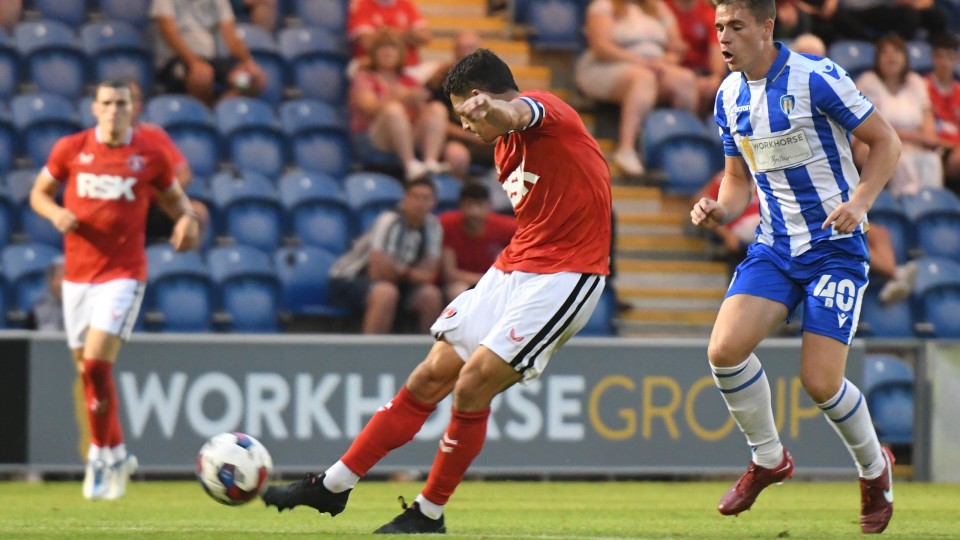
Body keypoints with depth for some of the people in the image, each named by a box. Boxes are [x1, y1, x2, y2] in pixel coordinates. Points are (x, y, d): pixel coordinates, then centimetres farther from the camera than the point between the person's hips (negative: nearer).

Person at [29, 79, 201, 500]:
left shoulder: (150, 154, -1)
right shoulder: (71, 149, 2)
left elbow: (173, 196, 13)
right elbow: (39, 193, 12)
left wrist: (186, 218, -8)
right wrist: (56, 213, -9)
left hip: (124, 273, -3)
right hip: (77, 273, 3)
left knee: (97, 362, -17)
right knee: (87, 369, 10)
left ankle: (101, 457, -4)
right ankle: (117, 454, 28)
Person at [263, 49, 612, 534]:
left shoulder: (548, 110, -13)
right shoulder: (505, 148, 17)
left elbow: (517, 113, -39)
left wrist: (490, 108, -61)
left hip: (564, 275, -9)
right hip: (512, 269, 9)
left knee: (472, 385, -15)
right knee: (430, 378, 6)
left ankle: (429, 515, 1)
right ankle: (333, 486, 13)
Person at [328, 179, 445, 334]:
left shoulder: (432, 226, -4)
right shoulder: (390, 221, -23)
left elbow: (428, 273, -3)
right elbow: (379, 272, -26)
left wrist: (400, 272, -18)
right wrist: (408, 273, -10)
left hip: (393, 282, 7)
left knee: (431, 295, -15)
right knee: (386, 292, -36)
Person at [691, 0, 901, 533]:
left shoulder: (816, 78, -14)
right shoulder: (730, 97, 6)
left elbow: (887, 141, -7)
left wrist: (859, 201, -21)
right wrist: (720, 210, -5)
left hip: (835, 245, -5)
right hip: (774, 246, 5)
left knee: (820, 381, -11)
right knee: (726, 348, -17)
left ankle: (874, 466, 19)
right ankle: (768, 458, 7)